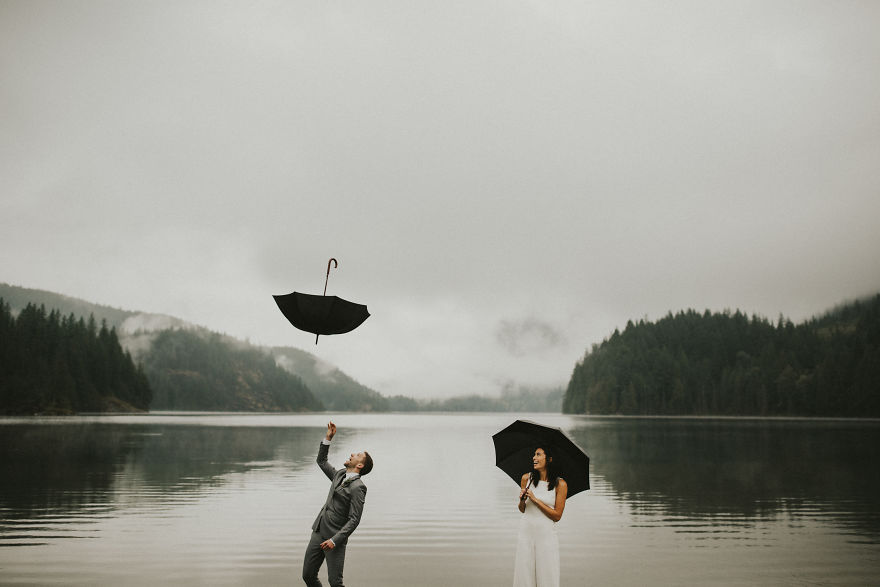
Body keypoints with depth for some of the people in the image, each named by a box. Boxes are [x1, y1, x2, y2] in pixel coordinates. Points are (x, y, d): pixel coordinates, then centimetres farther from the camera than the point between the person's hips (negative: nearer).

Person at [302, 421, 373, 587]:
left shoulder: (357, 487, -13)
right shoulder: (340, 475, 12)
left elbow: (354, 520, -17)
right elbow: (321, 461, 26)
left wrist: (334, 540, -24)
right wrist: (328, 438, 15)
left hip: (336, 537, -8)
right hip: (318, 533, 8)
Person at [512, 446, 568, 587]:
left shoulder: (560, 484, -5)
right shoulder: (526, 478, 4)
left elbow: (557, 516, -7)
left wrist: (535, 499, -13)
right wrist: (522, 500, -10)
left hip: (546, 534, -2)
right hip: (526, 532, 3)